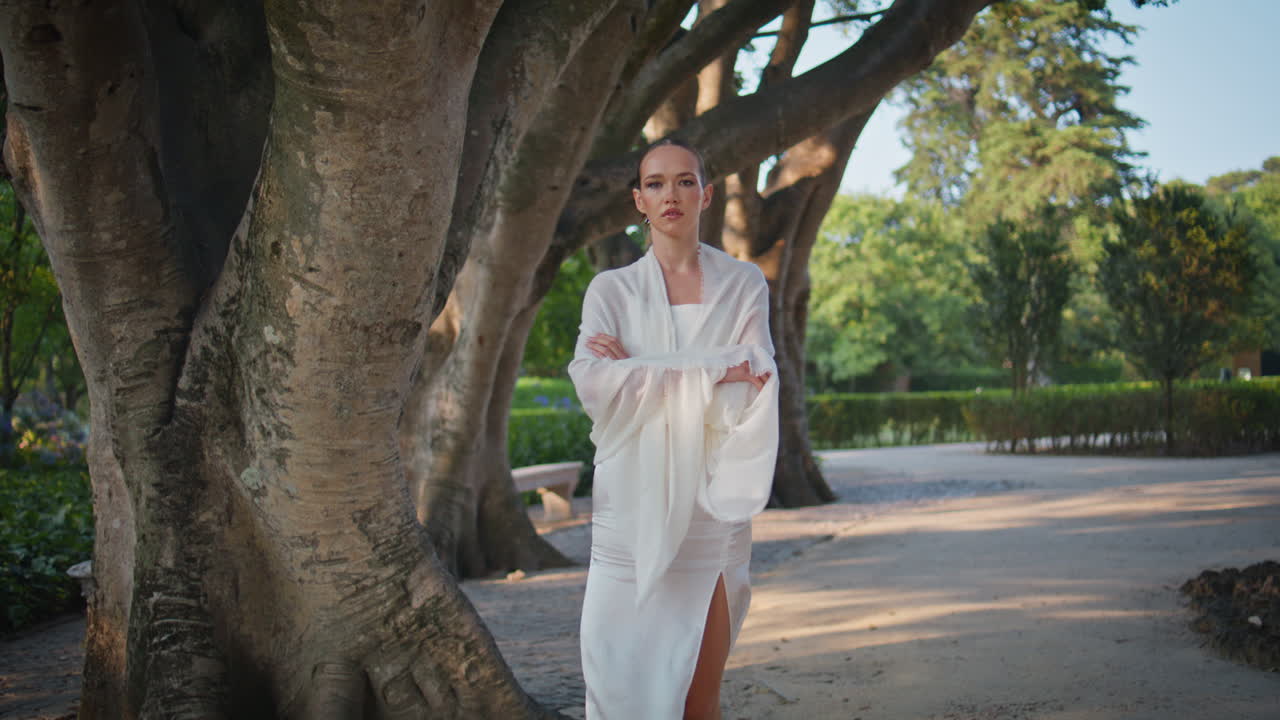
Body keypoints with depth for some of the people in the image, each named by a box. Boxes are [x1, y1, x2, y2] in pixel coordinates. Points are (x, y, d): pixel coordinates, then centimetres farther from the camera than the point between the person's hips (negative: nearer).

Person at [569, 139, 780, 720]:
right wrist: (711, 371, -10)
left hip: (710, 509, 0)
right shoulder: (612, 289, 9)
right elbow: (594, 384, -8)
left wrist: (639, 368, -6)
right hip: (633, 512, 0)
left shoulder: (743, 286, 9)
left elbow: (755, 388, -4)